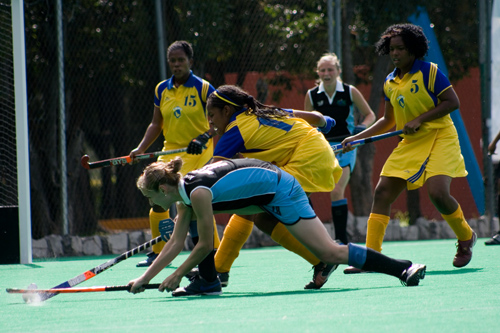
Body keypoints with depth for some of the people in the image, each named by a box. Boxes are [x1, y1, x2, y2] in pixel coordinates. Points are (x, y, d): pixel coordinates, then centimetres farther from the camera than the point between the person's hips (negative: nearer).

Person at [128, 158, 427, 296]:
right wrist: (144, 279, 9)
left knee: (330, 253, -13)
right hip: (266, 195, 11)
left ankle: (404, 268, -14)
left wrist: (178, 275, -6)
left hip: (279, 190, -11)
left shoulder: (198, 192, -21)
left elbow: (206, 245, -16)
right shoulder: (184, 196, 7)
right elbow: (175, 245, 10)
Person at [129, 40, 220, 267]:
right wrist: (141, 148, 6)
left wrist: (204, 137, -25)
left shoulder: (203, 88, -7)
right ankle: (157, 252, 16)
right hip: (171, 150, 5)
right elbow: (156, 124, 16)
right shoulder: (161, 90, 8)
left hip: (198, 154, -5)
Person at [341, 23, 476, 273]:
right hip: (410, 143, 6)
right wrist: (357, 138, 12)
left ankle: (466, 237, 5)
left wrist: (420, 120, -19)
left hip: (440, 138, -6)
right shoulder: (390, 82, 10)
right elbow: (388, 120, 20)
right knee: (382, 192, -6)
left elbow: (452, 102, -13)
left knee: (437, 192, -24)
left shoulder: (429, 72, -9)